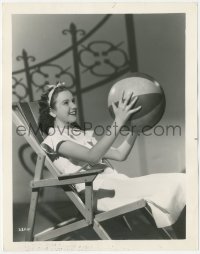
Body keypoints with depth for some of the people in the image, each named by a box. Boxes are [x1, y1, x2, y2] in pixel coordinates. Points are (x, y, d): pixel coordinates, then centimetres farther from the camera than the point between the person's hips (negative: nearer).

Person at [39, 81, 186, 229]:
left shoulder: (84, 134, 27)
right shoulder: (53, 140, 3)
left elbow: (120, 155, 19)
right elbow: (92, 156, -16)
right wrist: (118, 122, -19)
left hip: (116, 181, 8)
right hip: (99, 191, -8)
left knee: (179, 180, -15)